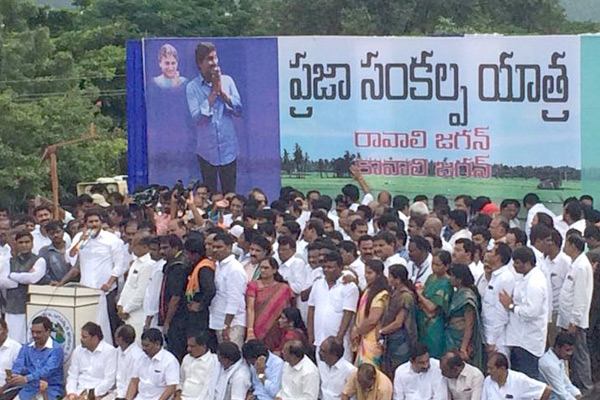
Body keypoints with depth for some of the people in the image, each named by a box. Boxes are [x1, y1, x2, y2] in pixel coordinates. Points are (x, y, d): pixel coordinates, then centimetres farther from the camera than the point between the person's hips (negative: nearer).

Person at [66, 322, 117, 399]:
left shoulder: (110, 351, -4)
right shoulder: (78, 351, 12)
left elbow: (109, 380, -8)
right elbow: (72, 375, 12)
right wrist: (71, 393, -6)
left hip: (98, 393, -4)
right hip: (79, 392, 4)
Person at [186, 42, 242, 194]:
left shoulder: (227, 81, 2)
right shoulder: (192, 87, -4)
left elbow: (239, 110, -2)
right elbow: (197, 116, -15)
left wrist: (222, 91, -11)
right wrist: (213, 92, -13)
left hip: (228, 148, 1)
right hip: (207, 150, -1)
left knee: (230, 193, 5)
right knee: (210, 195, 6)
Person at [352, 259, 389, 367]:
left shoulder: (382, 295, -14)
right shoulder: (368, 291, 14)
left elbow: (372, 320, -18)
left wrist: (357, 332, -7)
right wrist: (356, 330, 1)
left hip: (373, 341, -9)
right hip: (363, 340, 9)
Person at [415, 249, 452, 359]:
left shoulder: (445, 284, -17)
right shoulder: (432, 277, 8)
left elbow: (431, 307, -21)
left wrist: (420, 294, -6)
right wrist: (424, 306, -9)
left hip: (434, 325, -8)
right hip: (423, 322, 8)